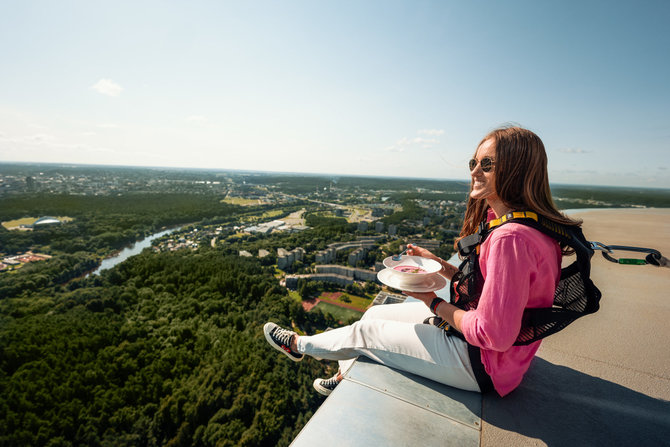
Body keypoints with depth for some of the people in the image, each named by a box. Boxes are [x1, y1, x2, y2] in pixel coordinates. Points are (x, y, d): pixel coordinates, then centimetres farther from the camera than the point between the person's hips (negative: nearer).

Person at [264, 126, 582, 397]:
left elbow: (494, 334, -30)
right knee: (375, 313, 14)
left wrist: (434, 302, -17)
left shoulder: (511, 238, -32)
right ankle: (345, 377, 41)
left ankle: (299, 345, 29)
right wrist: (439, 264, 0)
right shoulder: (524, 225, 2)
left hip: (482, 363, -9)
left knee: (364, 332, 0)